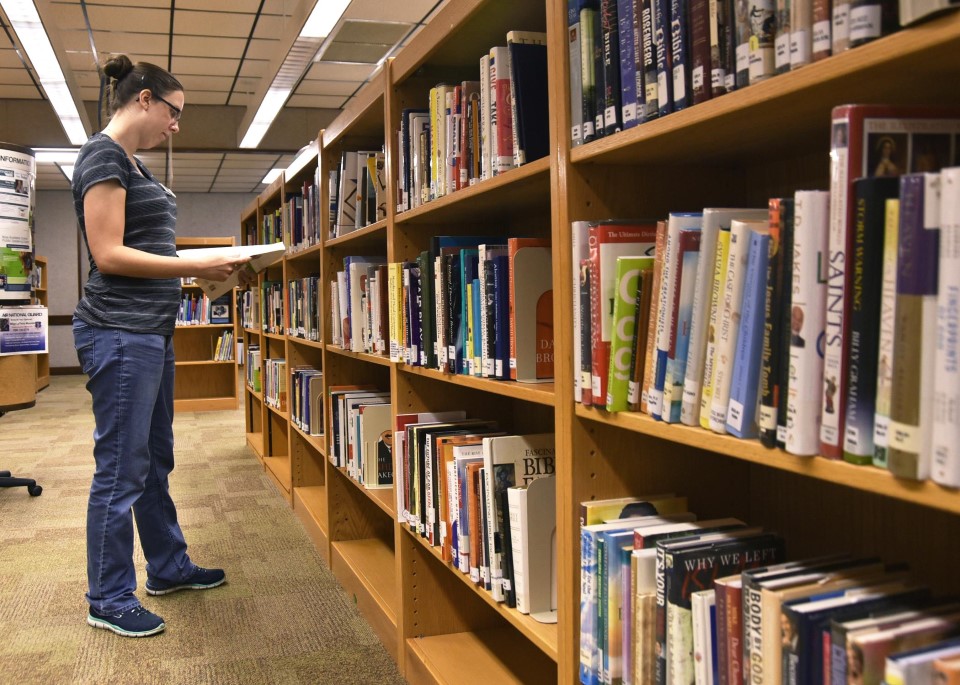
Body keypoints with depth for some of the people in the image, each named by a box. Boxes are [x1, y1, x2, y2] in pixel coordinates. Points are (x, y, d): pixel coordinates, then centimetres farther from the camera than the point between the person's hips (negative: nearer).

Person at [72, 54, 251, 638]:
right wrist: (197, 267, -18)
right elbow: (109, 255, -18)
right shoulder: (103, 154, -11)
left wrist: (204, 267, 10)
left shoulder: (133, 163, 18)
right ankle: (109, 600, 12)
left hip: (152, 329, 10)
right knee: (121, 469, -1)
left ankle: (169, 567, 31)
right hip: (120, 332, -10)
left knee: (156, 460, 18)